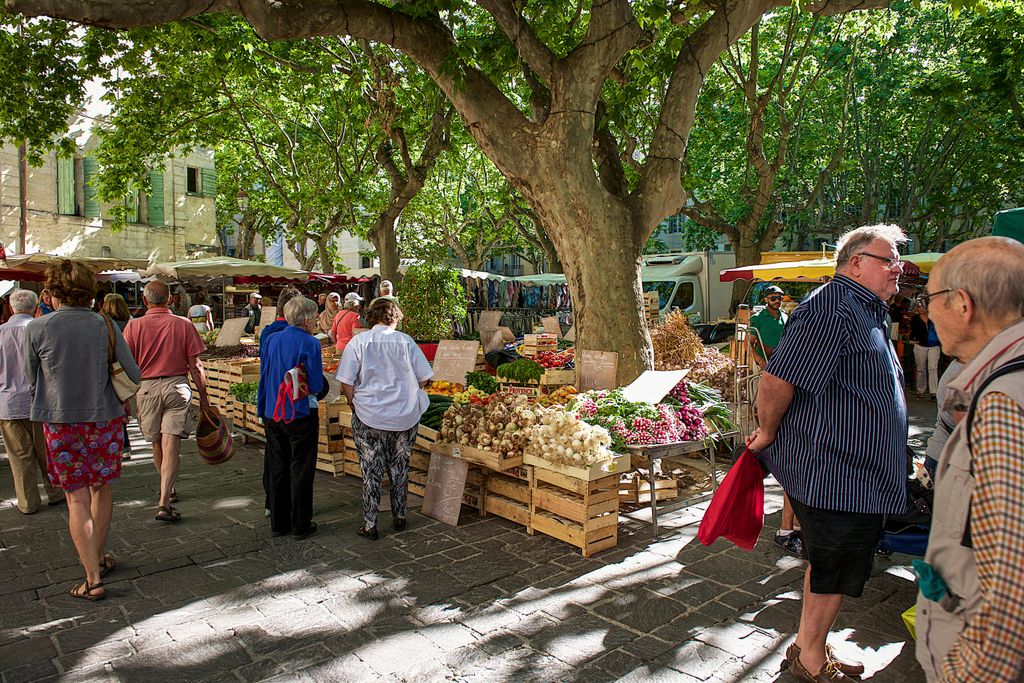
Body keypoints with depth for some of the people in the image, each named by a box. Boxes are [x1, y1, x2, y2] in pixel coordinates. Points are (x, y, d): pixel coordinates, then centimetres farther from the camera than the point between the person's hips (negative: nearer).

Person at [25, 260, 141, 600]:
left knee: (77, 499, 4)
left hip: (60, 422, -1)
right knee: (101, 488, 19)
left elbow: (32, 378, 4)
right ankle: (100, 557, 34)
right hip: (105, 418, 2)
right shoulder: (106, 327, -6)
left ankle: (93, 579, 4)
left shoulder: (38, 328, -8)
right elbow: (133, 375, -3)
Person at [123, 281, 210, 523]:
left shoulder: (134, 326, -1)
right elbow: (195, 365, -2)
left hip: (147, 387, 2)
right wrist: (203, 395, 6)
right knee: (171, 446, -5)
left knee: (157, 445, 18)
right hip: (177, 387, -2)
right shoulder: (183, 324, -3)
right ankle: (164, 503, -13)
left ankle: (168, 491, 36)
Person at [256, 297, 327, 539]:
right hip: (300, 415, -5)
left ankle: (279, 523, 24)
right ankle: (301, 525, 14)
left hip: (273, 415, 6)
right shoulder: (310, 344, -14)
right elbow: (317, 387, -16)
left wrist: (262, 410, 16)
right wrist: (322, 384, 7)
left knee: (278, 469, 15)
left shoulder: (272, 340, 3)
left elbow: (263, 378, 8)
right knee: (301, 470, 6)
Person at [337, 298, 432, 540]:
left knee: (371, 470, 8)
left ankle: (369, 525, 13)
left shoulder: (358, 342, -6)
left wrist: (356, 405, 7)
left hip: (369, 417, -1)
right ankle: (399, 517, 27)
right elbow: (424, 379, 0)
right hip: (406, 417, 2)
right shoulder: (406, 342, -4)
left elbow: (346, 383, -8)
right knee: (400, 467, 16)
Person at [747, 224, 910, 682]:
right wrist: (768, 434, -11)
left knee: (832, 569, 19)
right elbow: (776, 380, -26)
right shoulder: (832, 308, -19)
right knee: (834, 571, 4)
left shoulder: (865, 310, 17)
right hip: (834, 474, -10)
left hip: (853, 473, 10)